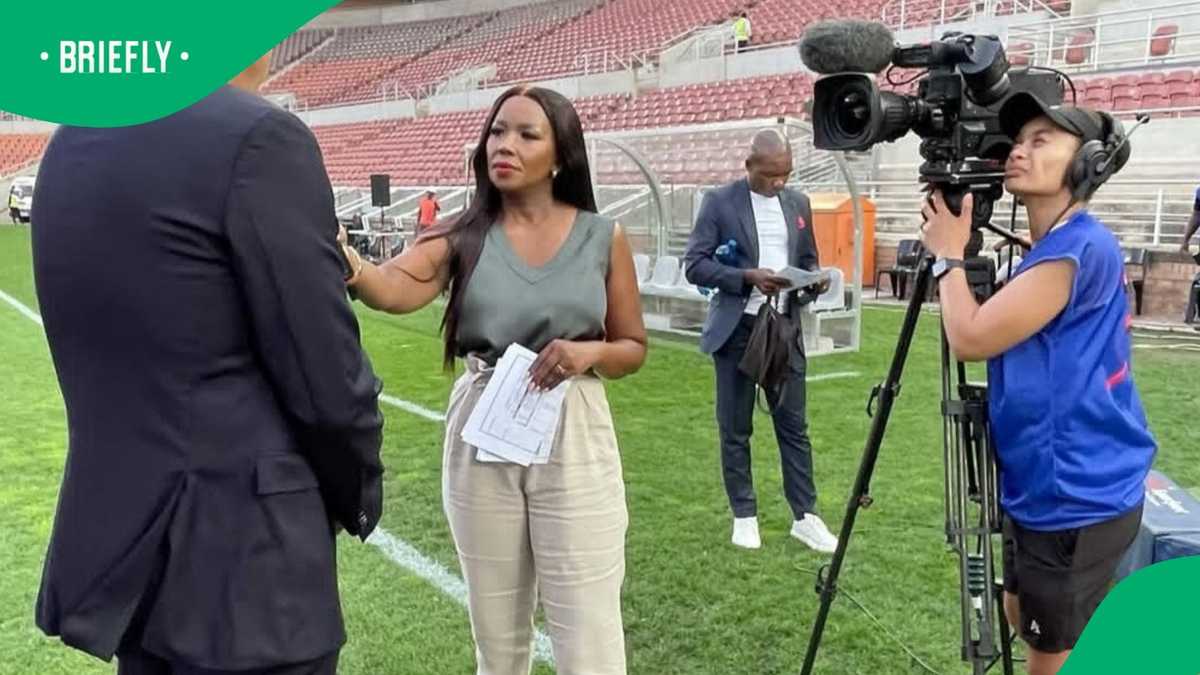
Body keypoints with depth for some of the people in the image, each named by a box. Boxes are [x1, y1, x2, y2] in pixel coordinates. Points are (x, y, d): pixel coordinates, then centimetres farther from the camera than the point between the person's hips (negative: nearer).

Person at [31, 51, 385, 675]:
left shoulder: (71, 142, 6)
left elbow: (130, 346, 11)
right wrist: (359, 494, 0)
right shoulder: (258, 136, -18)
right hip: (243, 554, -7)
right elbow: (324, 378, -17)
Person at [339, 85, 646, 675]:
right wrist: (345, 263, -43)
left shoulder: (602, 238, -1)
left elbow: (633, 348, 7)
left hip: (574, 442, -1)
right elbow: (395, 288, -22)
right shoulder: (464, 236, -1)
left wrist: (589, 352, -15)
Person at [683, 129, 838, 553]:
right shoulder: (719, 202, -5)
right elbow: (695, 265, -10)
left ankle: (805, 515, 15)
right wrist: (748, 277, -22)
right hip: (736, 328, -3)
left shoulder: (798, 203, 10)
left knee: (794, 425, 6)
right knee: (735, 429, 5)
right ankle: (744, 515, 18)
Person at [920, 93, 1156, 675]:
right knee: (1023, 617, 26)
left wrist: (948, 255, -10)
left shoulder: (1080, 247, -21)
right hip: (1049, 488, 10)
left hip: (1076, 499, -10)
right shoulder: (1053, 250, 10)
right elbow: (996, 336, 19)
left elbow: (971, 338, -22)